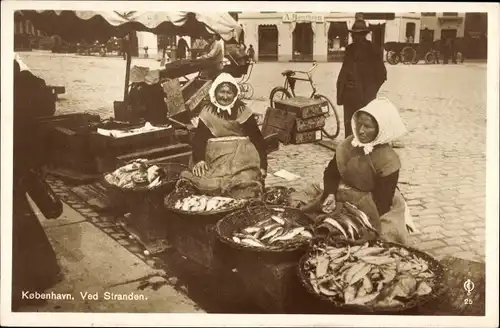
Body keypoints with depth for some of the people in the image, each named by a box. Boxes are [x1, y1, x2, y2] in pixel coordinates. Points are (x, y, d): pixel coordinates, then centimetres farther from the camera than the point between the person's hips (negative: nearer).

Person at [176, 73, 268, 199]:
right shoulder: (208, 112, 7)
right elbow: (199, 137, -1)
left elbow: (257, 138, 2)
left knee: (246, 183, -31)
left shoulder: (242, 111, 6)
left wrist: (263, 165, -8)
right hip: (216, 153, 1)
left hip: (241, 153, 0)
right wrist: (199, 160, -21)